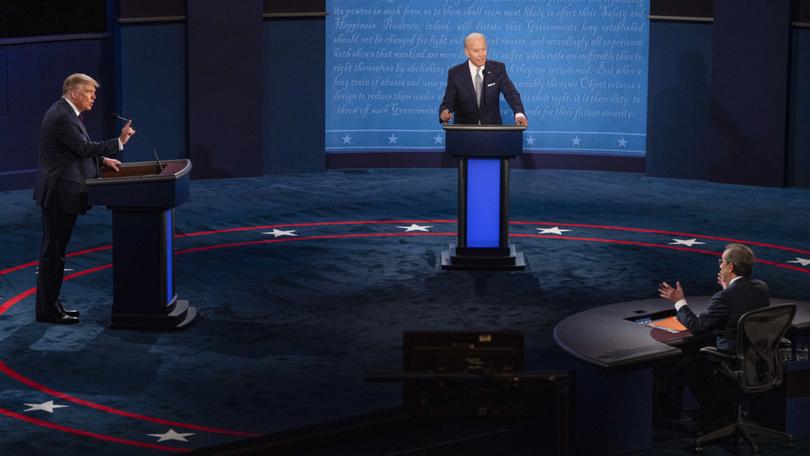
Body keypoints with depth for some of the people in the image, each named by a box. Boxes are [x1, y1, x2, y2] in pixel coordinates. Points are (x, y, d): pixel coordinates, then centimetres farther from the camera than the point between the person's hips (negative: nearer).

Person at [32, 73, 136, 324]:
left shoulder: (67, 113, 14)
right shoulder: (61, 116, -18)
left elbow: (78, 149, 22)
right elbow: (83, 147, -22)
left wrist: (102, 160, 11)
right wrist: (119, 141, -20)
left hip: (63, 193, 11)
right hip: (58, 193, -11)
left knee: (56, 250, 15)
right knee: (53, 251, -5)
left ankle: (50, 305, 22)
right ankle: (47, 310, 0)